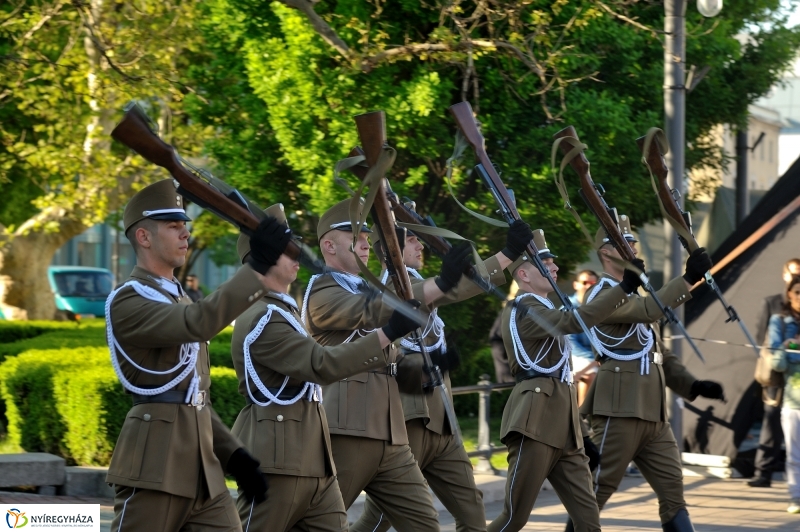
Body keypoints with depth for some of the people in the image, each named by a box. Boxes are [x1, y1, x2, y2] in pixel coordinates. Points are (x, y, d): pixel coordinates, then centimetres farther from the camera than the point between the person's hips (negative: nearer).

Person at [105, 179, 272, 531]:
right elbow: (198, 323, -26)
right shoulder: (126, 302, -8)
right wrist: (258, 269, -27)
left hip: (202, 464, 8)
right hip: (155, 466, -8)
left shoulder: (178, 300, 22)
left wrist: (232, 453, 12)